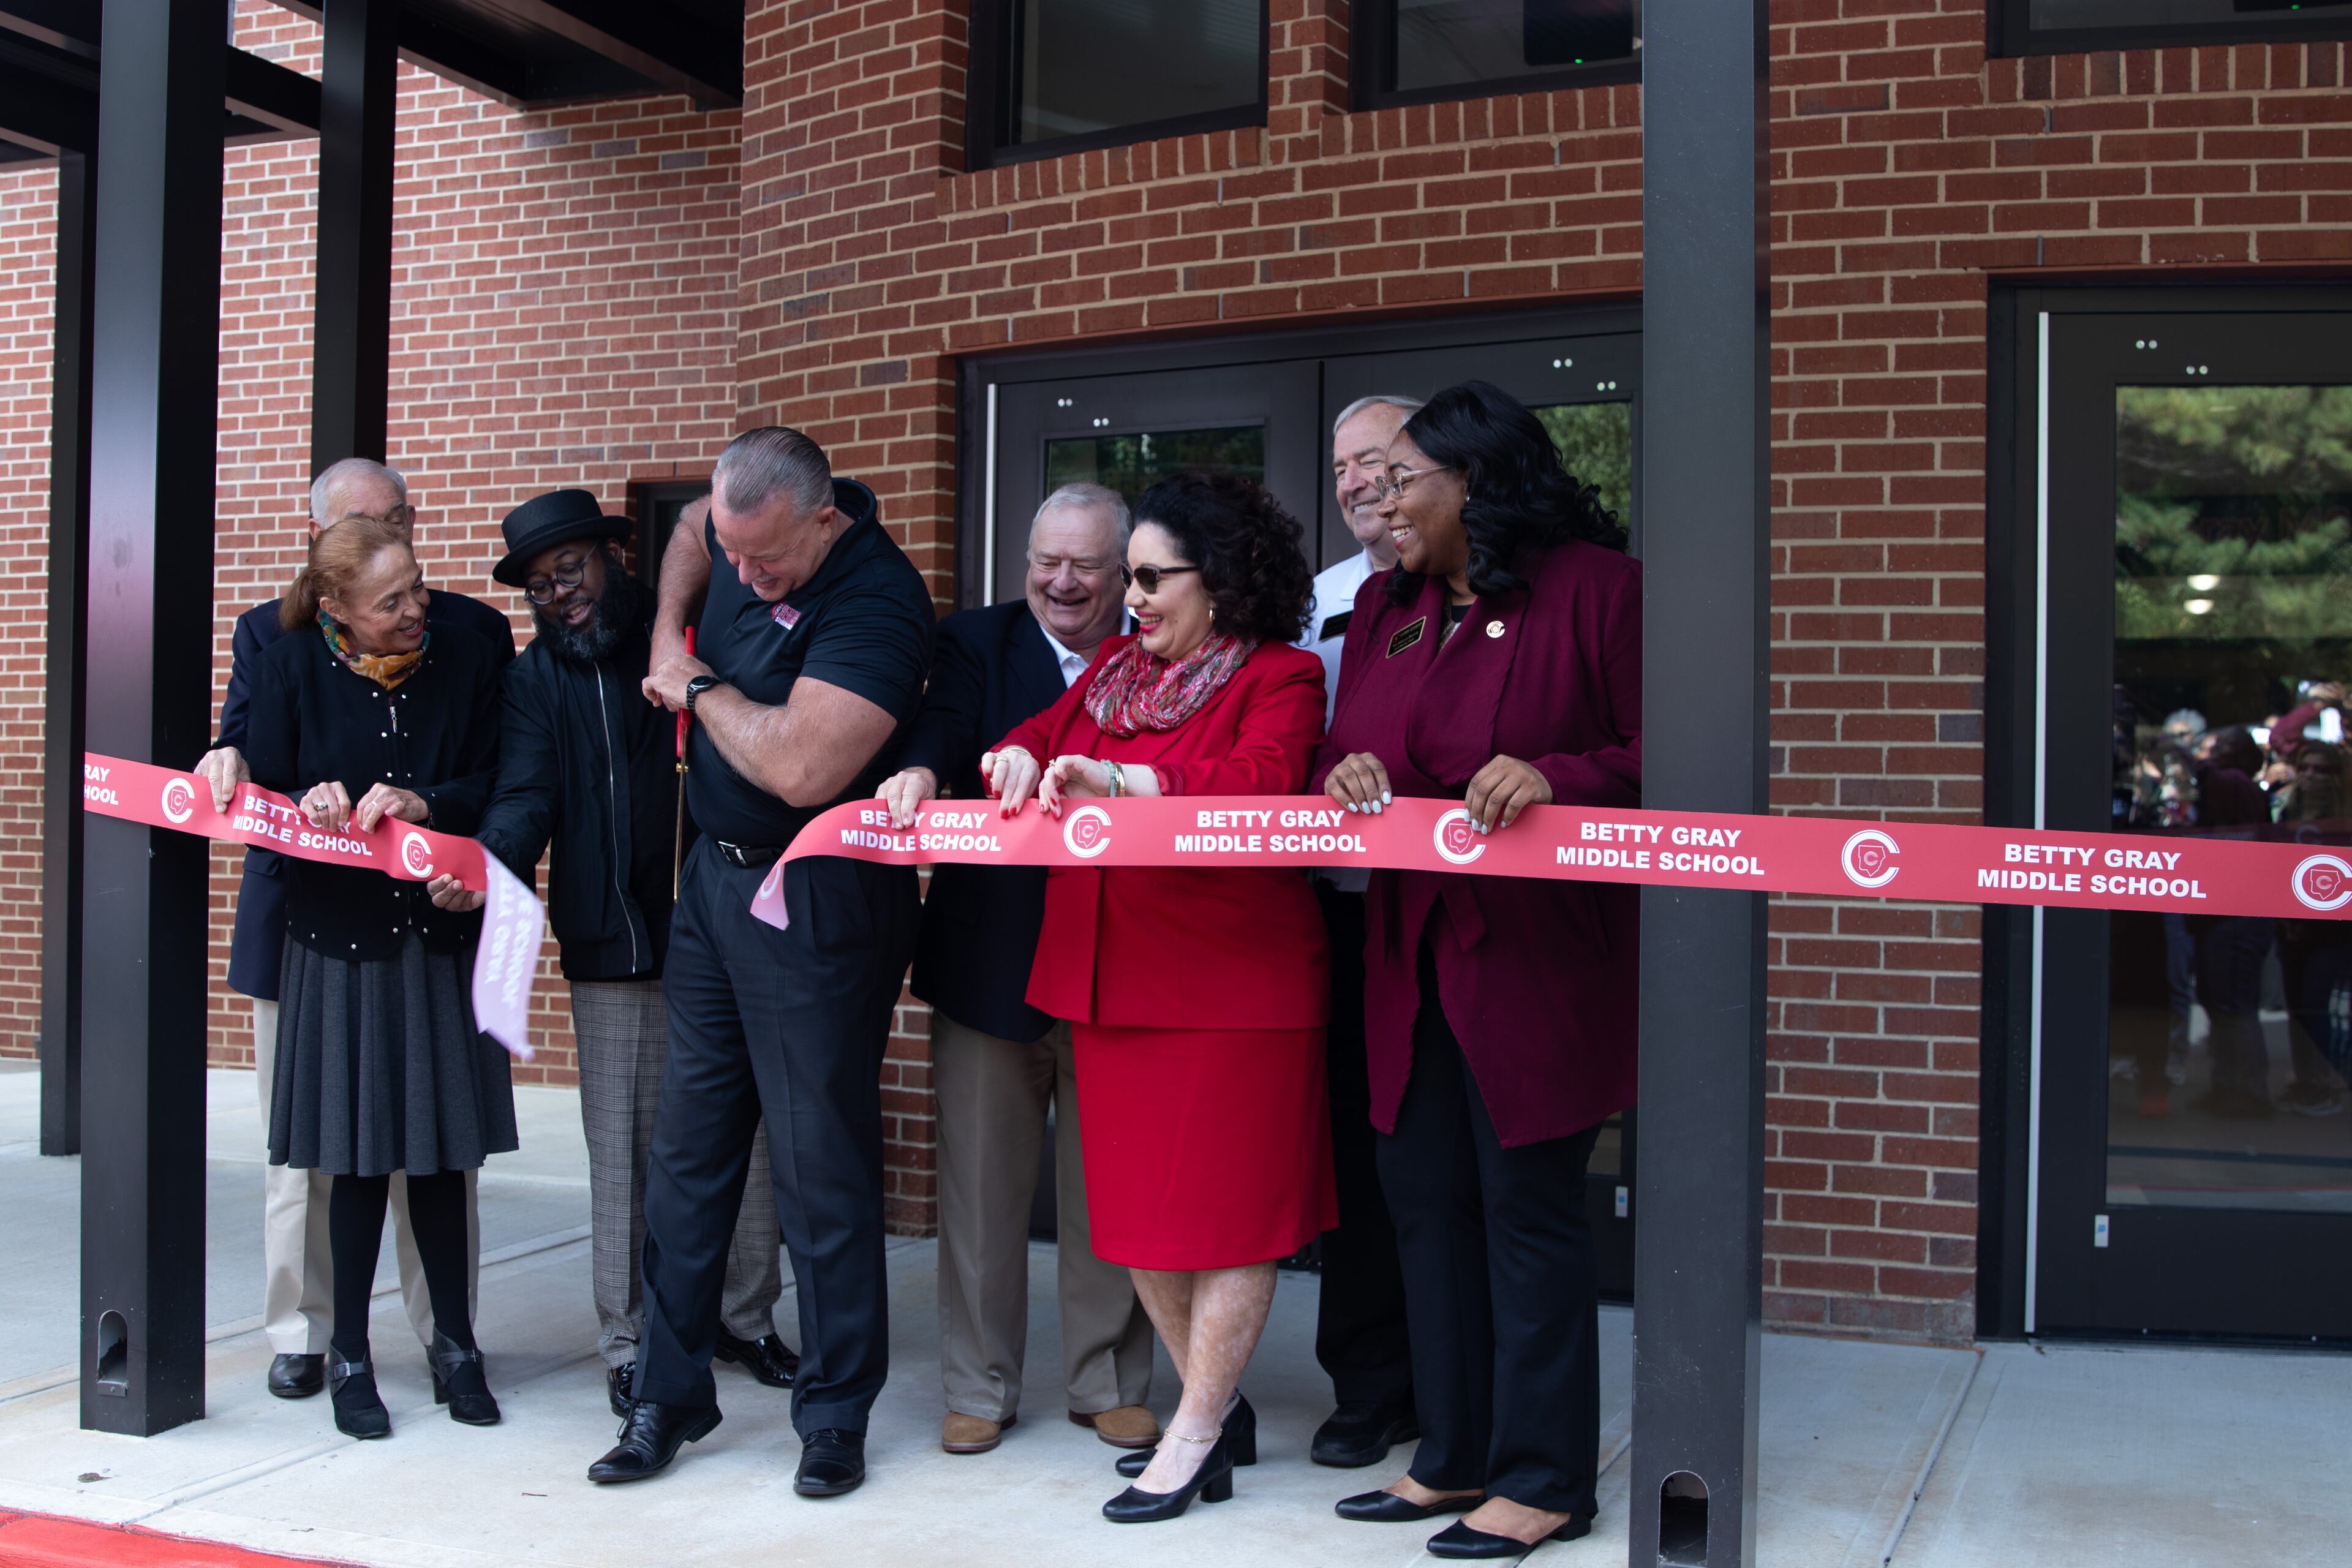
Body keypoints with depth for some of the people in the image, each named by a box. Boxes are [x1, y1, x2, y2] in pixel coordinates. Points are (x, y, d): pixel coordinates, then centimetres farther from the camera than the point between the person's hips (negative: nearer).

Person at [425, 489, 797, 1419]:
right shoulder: (536, 679, 8)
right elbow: (525, 793, -7)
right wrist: (491, 862, -25)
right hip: (613, 947, 0)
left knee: (742, 1134, 6)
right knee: (623, 1150, 1)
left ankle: (746, 1318, 22)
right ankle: (630, 1344, 13)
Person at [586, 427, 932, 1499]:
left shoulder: (875, 598, -22)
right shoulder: (745, 531, 1)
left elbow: (803, 769, -30)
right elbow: (687, 540, 28)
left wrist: (699, 688, -13)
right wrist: (668, 636, 11)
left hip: (817, 900, -7)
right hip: (714, 875, 8)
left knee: (819, 1161, 0)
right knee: (687, 1141, 11)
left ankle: (834, 1412, 15)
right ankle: (670, 1391, 24)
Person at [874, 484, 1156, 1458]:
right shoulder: (977, 644, 5)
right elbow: (945, 722, -15)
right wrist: (920, 771, -35)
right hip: (990, 961, 0)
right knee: (981, 1183, 8)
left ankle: (1110, 1385, 24)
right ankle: (979, 1388, 22)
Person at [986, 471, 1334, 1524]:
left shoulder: (1280, 678, -6)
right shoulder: (1116, 668, 15)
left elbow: (1262, 780, -22)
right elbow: (1045, 731, 17)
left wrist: (1118, 780, -29)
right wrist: (1018, 757, -7)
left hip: (1233, 987, -7)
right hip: (1113, 980, 7)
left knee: (1226, 1210, 0)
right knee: (1136, 1205, 11)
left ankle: (1193, 1437, 11)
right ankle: (1217, 1410, 27)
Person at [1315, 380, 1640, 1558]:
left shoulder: (1594, 587, -5)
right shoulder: (1385, 607, 14)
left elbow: (1661, 757, -9)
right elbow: (1342, 750, 17)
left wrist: (1556, 777, -26)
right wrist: (1344, 772, -6)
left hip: (1540, 957, -7)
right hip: (1414, 959, 7)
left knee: (1528, 1207, -1)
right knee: (1425, 1198, 11)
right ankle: (1456, 1455, 26)